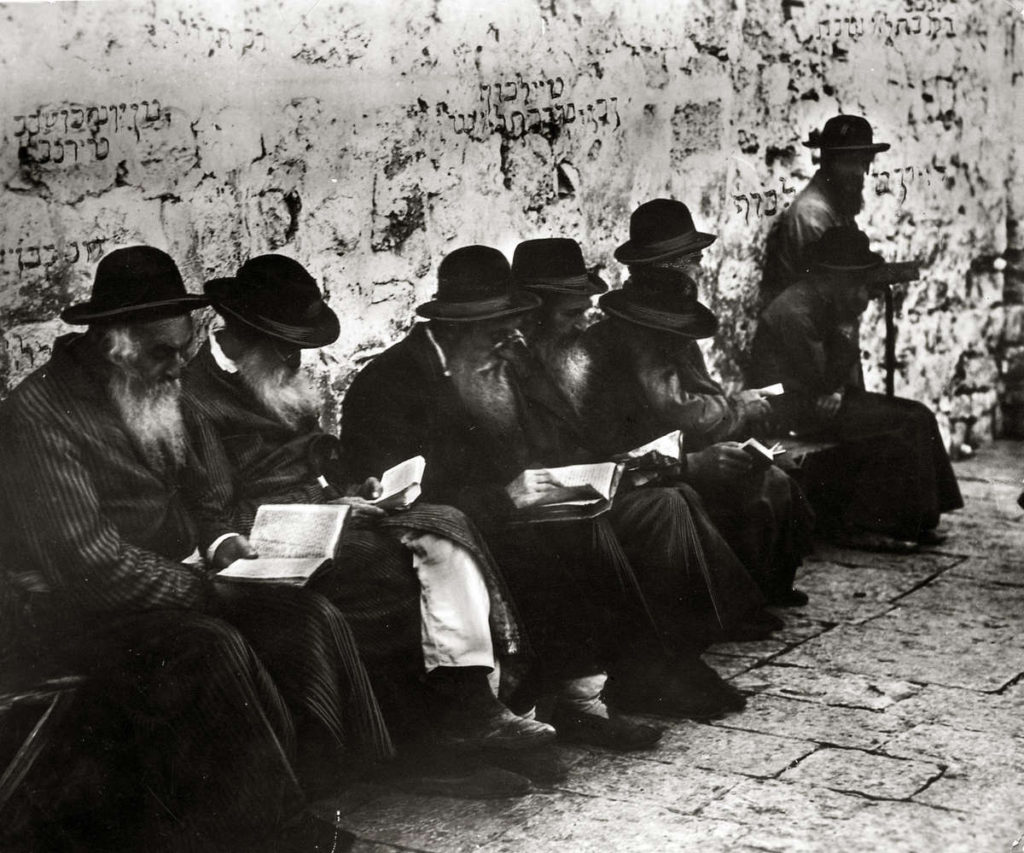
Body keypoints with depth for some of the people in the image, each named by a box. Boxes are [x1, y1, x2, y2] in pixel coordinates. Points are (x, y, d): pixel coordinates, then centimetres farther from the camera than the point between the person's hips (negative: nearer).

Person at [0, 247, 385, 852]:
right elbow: (86, 560, -22)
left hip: (177, 591, 9)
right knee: (215, 649, -34)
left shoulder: (160, 395, 13)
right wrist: (201, 589, -17)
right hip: (77, 616, -8)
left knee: (314, 617, -11)